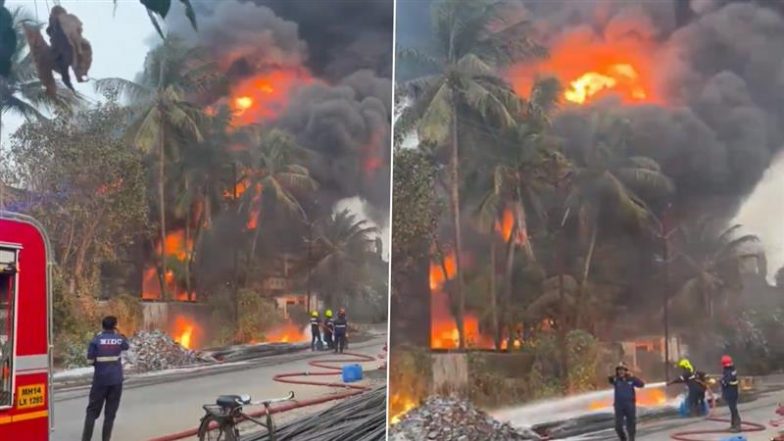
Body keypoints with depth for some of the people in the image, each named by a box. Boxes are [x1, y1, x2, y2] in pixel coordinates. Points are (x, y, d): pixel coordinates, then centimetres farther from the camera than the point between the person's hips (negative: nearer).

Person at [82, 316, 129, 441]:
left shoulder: (96, 340, -7)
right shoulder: (119, 339, 0)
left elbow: (90, 360, -7)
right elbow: (126, 346, 22)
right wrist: (119, 334, 31)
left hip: (100, 379, -1)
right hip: (116, 380, 1)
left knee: (93, 410, 8)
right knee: (110, 412, 7)